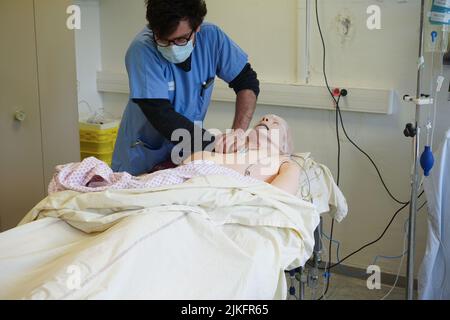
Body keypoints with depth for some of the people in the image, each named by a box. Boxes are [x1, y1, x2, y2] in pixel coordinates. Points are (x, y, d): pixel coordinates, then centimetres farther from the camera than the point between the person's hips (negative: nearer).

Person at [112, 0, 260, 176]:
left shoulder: (211, 37, -13)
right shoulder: (142, 50, -24)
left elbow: (247, 81, -5)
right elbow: (162, 116, -27)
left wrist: (238, 131, -20)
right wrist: (213, 144, -30)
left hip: (189, 150, 3)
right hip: (145, 153, -3)